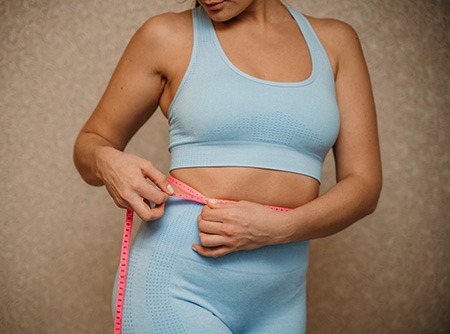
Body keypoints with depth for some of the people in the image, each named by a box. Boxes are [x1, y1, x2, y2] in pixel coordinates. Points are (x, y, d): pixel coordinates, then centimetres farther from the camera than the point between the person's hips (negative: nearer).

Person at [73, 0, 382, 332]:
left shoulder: (335, 41, 4)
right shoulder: (167, 35, -1)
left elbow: (365, 184, 1)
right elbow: (90, 143, 8)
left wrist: (279, 227, -16)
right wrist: (105, 162, -15)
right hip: (177, 288, -3)